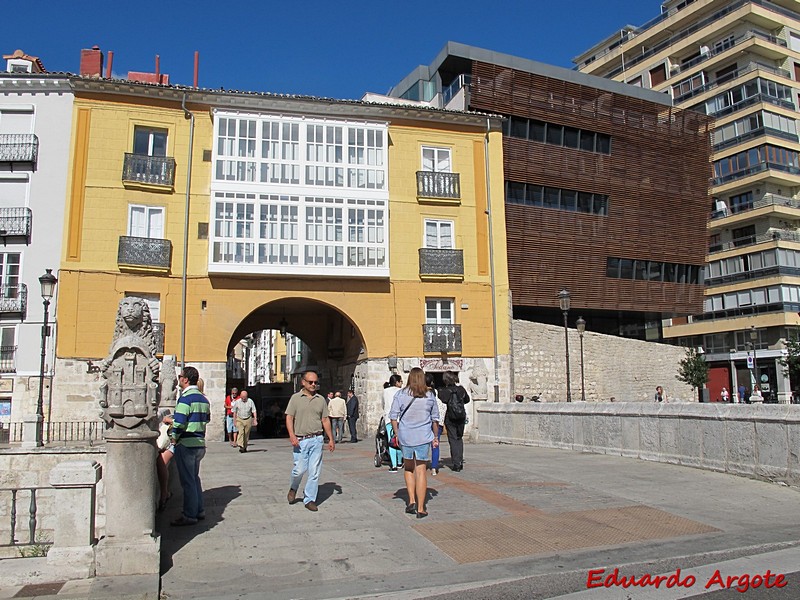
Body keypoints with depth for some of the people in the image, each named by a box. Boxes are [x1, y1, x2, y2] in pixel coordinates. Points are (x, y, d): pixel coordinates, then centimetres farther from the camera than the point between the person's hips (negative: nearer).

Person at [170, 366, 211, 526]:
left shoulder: (185, 398, -16)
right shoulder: (203, 399, 12)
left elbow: (179, 423, -21)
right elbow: (207, 419, 19)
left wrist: (174, 438, -6)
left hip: (186, 445, -9)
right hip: (200, 443, 9)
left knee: (187, 481, -1)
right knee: (195, 478, 18)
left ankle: (189, 516, 6)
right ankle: (199, 511, 24)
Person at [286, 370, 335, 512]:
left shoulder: (321, 399, 11)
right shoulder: (295, 398, 3)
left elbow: (325, 420, 15)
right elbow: (289, 417, -2)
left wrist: (331, 439, 12)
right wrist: (292, 435, -15)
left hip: (316, 440, 3)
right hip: (300, 440, -3)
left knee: (315, 471, 1)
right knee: (300, 469, -3)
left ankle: (309, 499, 13)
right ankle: (293, 489, 28)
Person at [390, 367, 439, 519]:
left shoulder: (401, 394, -2)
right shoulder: (430, 396, 1)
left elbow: (393, 417, -2)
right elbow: (435, 418, 8)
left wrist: (397, 433, 10)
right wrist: (435, 436, 19)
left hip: (405, 436, 0)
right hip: (423, 437, 0)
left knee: (408, 468, 20)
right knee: (421, 470, 4)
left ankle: (411, 501, 13)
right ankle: (420, 509, 7)